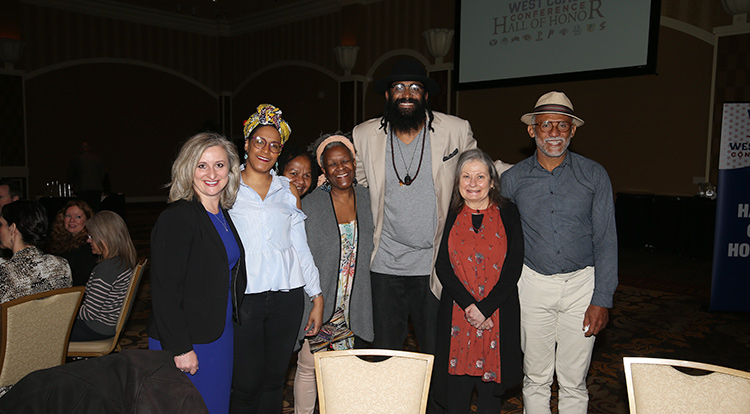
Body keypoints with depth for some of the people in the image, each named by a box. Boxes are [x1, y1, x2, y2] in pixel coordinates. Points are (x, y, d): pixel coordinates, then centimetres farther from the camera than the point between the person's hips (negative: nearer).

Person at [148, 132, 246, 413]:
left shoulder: (224, 214, 8)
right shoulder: (176, 218, -17)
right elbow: (164, 291, -19)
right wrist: (179, 348, -19)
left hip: (221, 334, 8)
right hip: (185, 341, -7)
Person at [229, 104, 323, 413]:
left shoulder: (288, 190, 11)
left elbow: (300, 246, 11)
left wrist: (317, 297, 8)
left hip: (287, 296, 3)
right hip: (243, 297, -2)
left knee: (274, 380, 10)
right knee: (246, 384, 0)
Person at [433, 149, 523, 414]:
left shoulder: (508, 214, 1)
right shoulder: (450, 216, 4)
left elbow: (513, 267, -5)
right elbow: (442, 267, -1)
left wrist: (484, 308, -13)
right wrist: (468, 305, -13)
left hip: (498, 313, -1)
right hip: (457, 312, 1)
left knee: (490, 382, 8)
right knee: (456, 386, 5)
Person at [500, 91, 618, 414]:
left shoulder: (594, 175, -1)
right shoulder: (512, 179, 2)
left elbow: (606, 240, -1)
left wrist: (602, 300, -6)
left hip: (581, 284, 0)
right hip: (533, 284, 1)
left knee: (574, 381, 9)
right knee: (536, 378, 11)